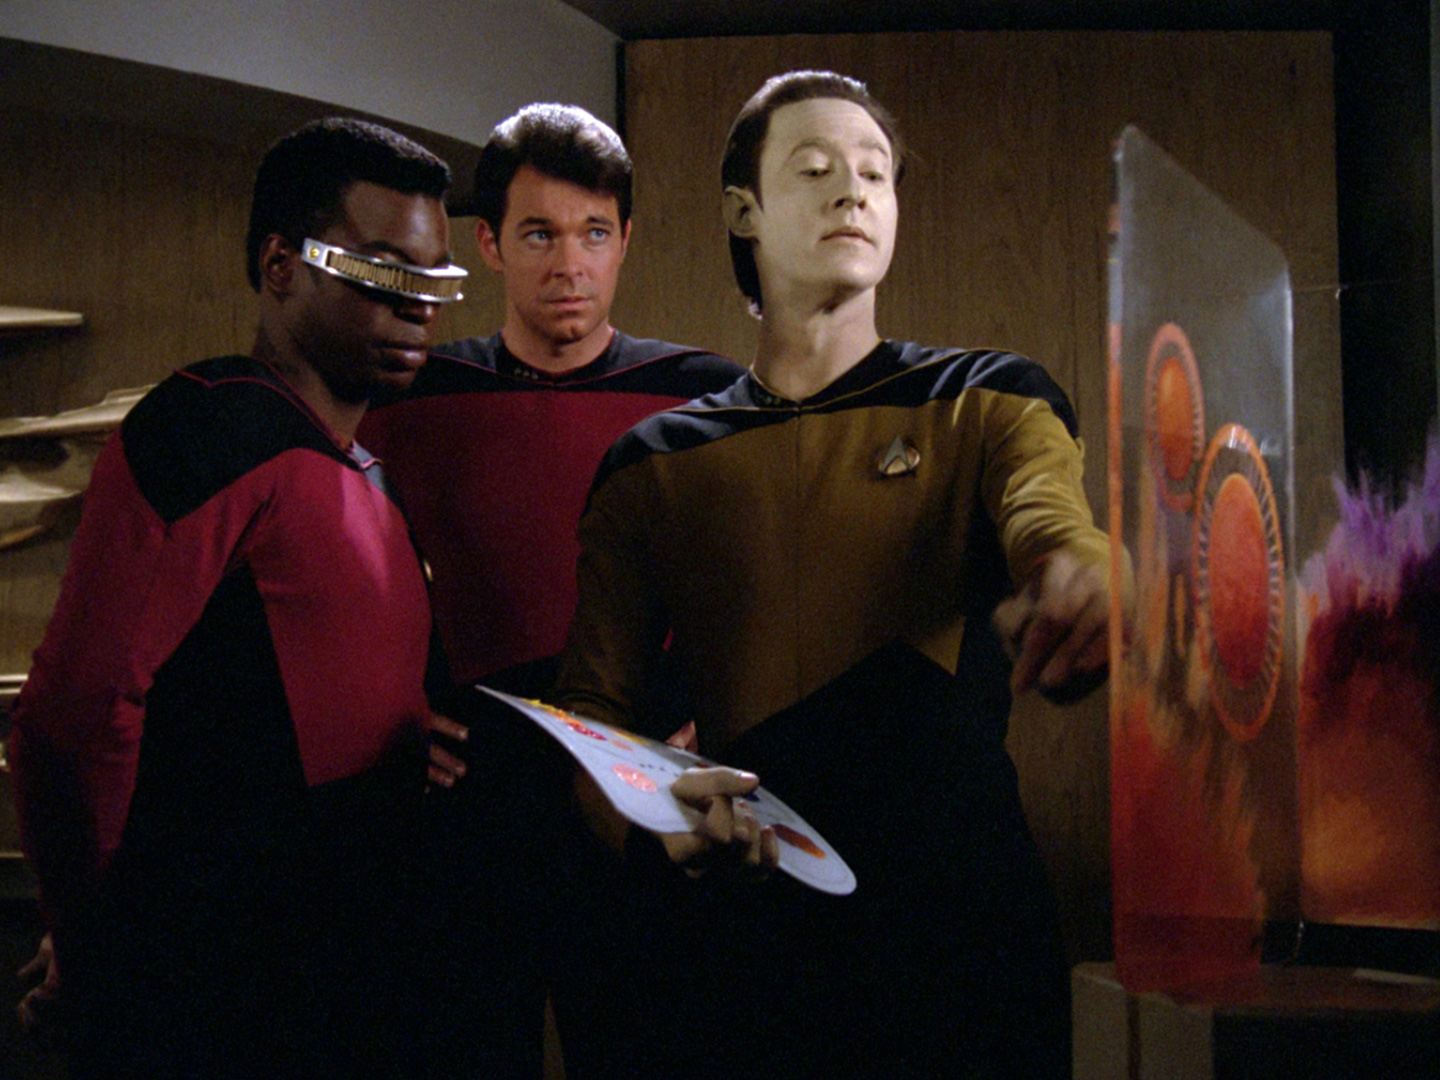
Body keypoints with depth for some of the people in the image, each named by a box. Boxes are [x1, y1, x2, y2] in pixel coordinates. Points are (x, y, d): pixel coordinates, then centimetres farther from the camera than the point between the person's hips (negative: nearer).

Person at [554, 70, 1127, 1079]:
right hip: (731, 930, 1)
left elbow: (1053, 527, -16)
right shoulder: (655, 464, 11)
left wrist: (1077, 593, -41)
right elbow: (593, 709, 7)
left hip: (956, 922, -1)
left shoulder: (989, 403, 7)